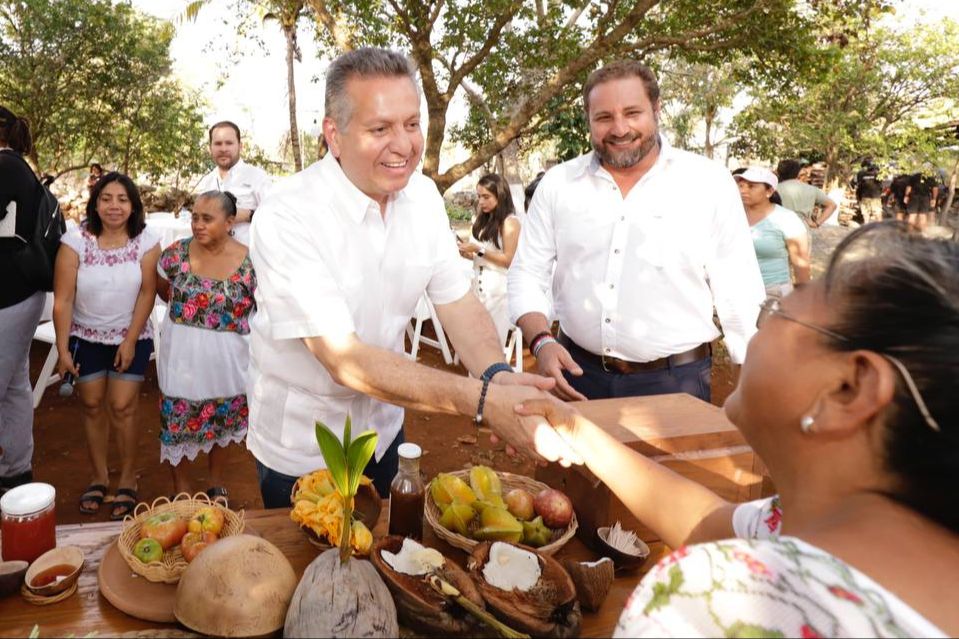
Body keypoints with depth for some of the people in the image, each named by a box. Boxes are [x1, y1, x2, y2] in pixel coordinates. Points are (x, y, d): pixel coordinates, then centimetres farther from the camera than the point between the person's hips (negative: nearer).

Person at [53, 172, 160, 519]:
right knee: (92, 405, 8)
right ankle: (99, 477, 25)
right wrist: (62, 349, -12)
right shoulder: (76, 240, -13)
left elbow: (147, 293, -10)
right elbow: (63, 299, -12)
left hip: (131, 337, -1)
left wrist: (130, 341, -11)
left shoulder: (146, 241, -12)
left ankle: (128, 479, 14)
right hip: (86, 338, 1)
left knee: (122, 406, -4)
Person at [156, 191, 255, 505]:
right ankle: (182, 491, 32)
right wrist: (185, 308, 11)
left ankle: (217, 484, 42)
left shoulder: (249, 262, -13)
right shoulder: (176, 253, -8)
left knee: (221, 420, 19)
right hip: (182, 356, 1)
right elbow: (162, 288, 10)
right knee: (177, 423, 11)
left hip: (226, 359, 0)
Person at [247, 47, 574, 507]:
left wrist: (498, 374, -30)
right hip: (299, 447, -5)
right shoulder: (286, 216, -28)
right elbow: (344, 360, -33)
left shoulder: (423, 195, -8)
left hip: (382, 425, 5)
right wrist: (482, 399, -42)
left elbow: (457, 301, -8)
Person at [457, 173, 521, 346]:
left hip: (498, 288, -7)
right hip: (479, 284, 7)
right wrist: (466, 252, -2)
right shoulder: (482, 219, 13)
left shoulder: (510, 222, -9)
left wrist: (479, 250, -16)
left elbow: (509, 260, -13)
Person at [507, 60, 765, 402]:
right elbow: (527, 273, 5)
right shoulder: (557, 183, 1)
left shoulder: (710, 183, -4)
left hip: (676, 382, -1)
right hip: (578, 374, 2)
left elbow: (740, 296, -2)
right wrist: (542, 342, -11)